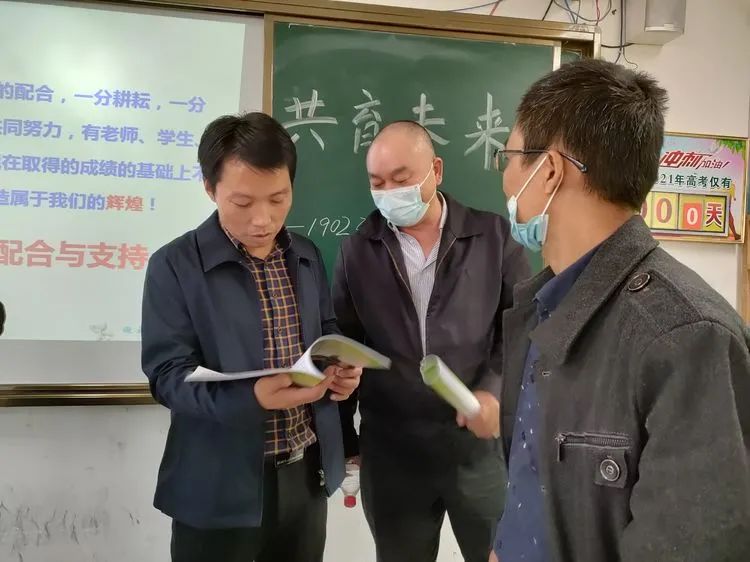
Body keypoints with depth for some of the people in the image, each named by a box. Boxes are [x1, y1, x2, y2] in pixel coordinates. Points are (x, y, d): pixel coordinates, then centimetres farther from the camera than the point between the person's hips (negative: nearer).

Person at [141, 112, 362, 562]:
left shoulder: (307, 257, 6)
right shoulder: (174, 266, -9)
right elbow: (168, 375, -14)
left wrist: (343, 368, -6)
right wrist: (251, 397, -30)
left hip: (308, 474, 5)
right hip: (221, 487, -4)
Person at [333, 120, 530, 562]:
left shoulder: (494, 236, -1)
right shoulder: (358, 251, 4)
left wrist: (495, 390, -13)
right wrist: (345, 441, 9)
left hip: (482, 442, -1)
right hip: (391, 452, 1)